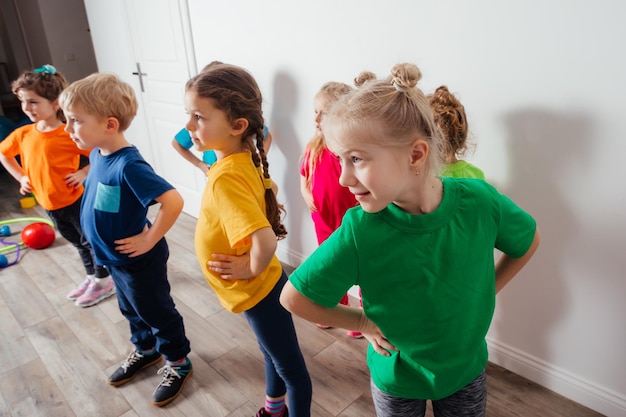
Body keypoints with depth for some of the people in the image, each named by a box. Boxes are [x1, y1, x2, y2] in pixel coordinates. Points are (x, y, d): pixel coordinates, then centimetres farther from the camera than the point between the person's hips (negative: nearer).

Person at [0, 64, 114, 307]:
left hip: (74, 201, -6)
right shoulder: (22, 134, -1)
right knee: (77, 242, 21)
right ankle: (92, 278, 38)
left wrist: (83, 173, -20)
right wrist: (21, 177, 9)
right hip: (48, 204, 6)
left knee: (90, 240, 9)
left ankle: (104, 282, 24)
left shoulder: (70, 134, -19)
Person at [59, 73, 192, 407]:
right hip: (115, 257, 9)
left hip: (139, 261, -9)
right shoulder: (97, 154, -3)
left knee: (157, 312, 12)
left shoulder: (128, 165, -31)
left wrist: (149, 240, -27)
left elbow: (173, 202, -37)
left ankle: (178, 362, 34)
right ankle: (145, 350, 51)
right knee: (132, 310, 27)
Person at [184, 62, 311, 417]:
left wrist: (252, 269, -23)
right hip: (262, 287, 10)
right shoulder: (245, 160, -5)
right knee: (274, 354, 30)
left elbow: (265, 241, -41)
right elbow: (267, 191, 14)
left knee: (289, 366, 13)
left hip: (258, 291, -10)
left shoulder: (226, 177, -32)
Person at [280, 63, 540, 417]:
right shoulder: (359, 232, -31)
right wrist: (363, 323, -12)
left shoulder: (479, 201, -25)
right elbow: (294, 297, -18)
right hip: (396, 378, -1)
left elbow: (529, 240, -2)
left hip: (467, 368, 2)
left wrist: (484, 293, -6)